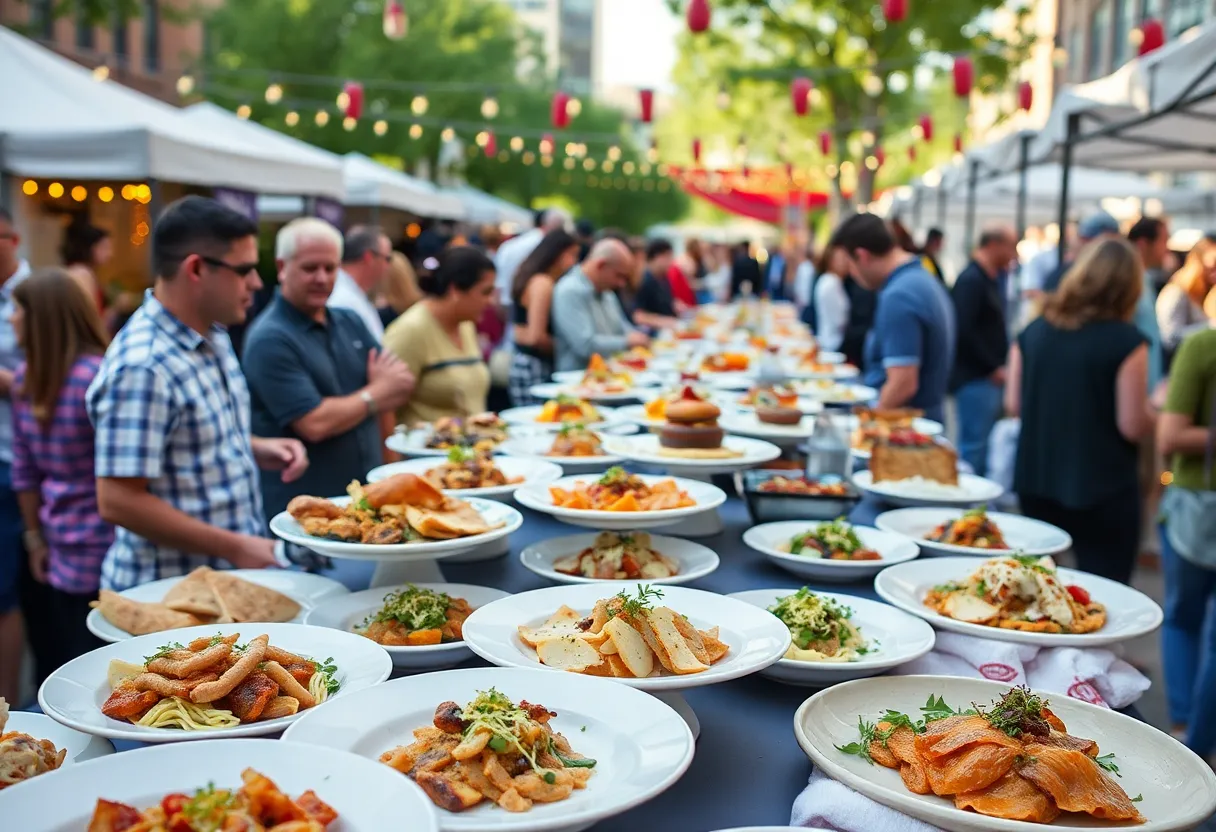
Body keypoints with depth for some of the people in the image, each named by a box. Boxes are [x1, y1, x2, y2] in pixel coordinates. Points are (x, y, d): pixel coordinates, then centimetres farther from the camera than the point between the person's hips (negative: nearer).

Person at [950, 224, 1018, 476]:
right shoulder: (971, 280, -14)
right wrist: (994, 367, -17)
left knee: (983, 443, 15)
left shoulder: (990, 279, 17)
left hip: (988, 378, 10)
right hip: (975, 379, -10)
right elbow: (965, 330, -22)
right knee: (974, 445, -6)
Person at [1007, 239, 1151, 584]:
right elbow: (1133, 426, -12)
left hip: (1035, 481, 5)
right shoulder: (1127, 340, -13)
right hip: (1103, 489, -5)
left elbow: (1014, 405, 6)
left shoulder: (1033, 331, 1)